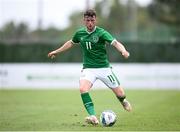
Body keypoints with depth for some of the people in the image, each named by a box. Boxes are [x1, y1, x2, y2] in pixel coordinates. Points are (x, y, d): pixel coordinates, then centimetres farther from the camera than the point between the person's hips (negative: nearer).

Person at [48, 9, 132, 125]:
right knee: (83, 89, -27)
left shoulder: (101, 33, -12)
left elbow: (115, 43, -25)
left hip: (104, 67, -2)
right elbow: (71, 43, 23)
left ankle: (123, 101, 42)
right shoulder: (80, 33, 2)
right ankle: (93, 117, -28)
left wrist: (123, 51, -45)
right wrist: (57, 51, 30)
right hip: (88, 68, 2)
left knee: (119, 93, 3)